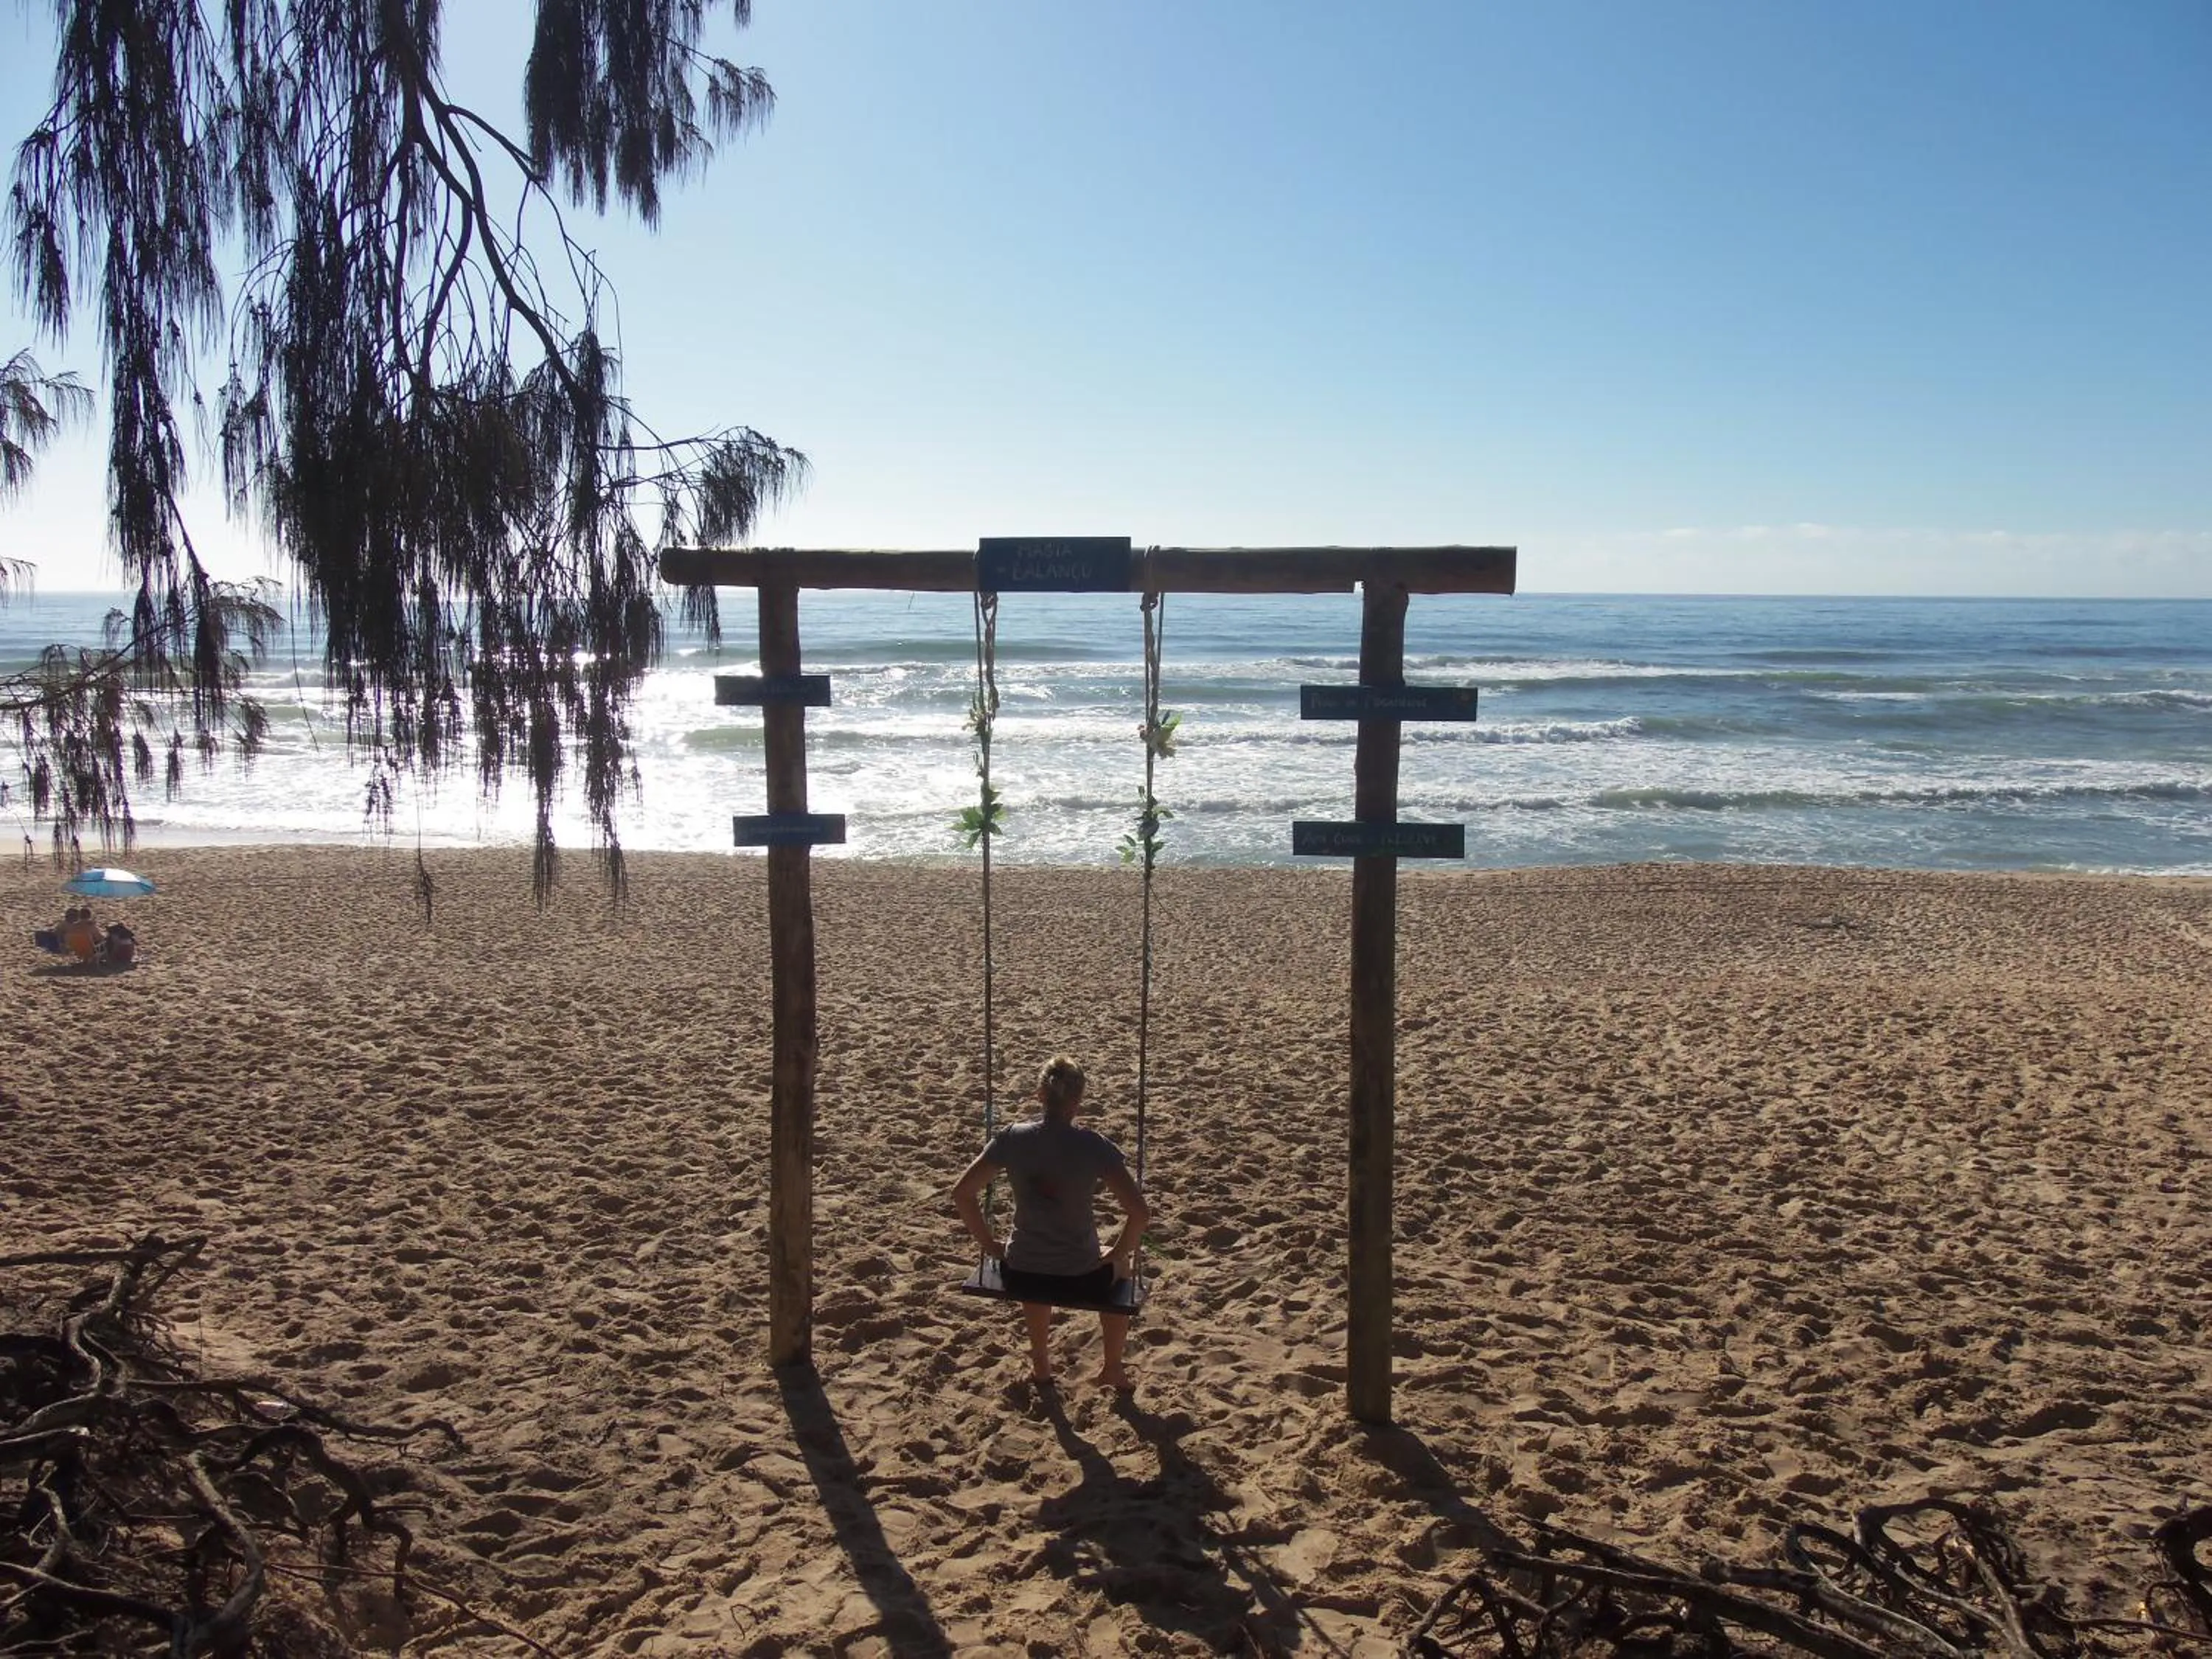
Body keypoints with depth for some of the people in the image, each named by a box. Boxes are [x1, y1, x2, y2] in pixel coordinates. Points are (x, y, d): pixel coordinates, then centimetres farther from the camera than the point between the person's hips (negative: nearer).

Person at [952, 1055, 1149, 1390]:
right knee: (1122, 1266, 34)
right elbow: (1139, 1212, -18)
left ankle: (1041, 1364, 51)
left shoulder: (1011, 1138, -9)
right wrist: (1118, 1255, -1)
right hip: (1081, 1280, -2)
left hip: (1019, 1276, 2)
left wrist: (990, 1245, 7)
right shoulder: (1094, 1145, -15)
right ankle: (1112, 1369, 44)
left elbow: (962, 1193, -4)